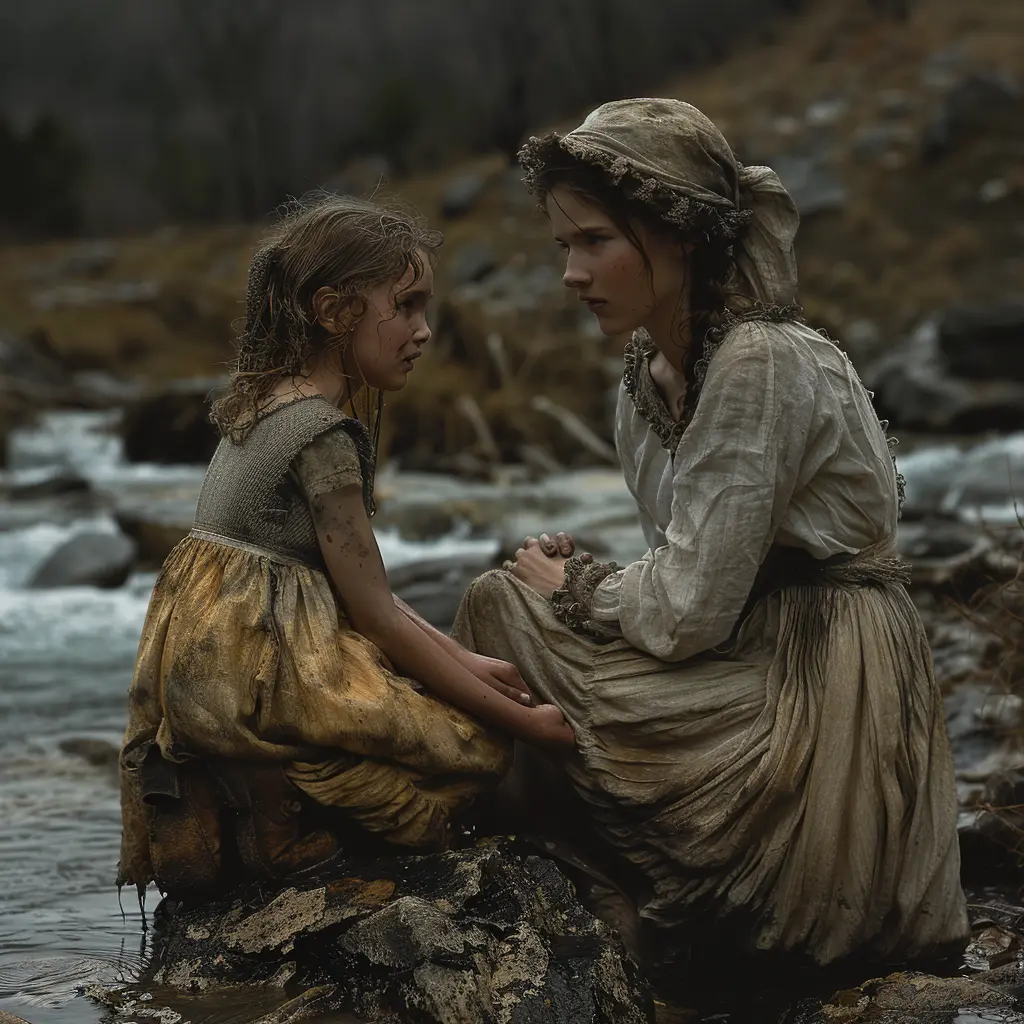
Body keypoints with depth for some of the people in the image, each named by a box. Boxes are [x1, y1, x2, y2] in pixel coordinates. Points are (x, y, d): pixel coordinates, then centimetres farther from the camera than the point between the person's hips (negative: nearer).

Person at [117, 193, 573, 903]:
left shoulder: (270, 405, 14)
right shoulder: (323, 429, -16)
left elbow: (352, 588, 17)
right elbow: (375, 612, -15)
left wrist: (464, 662, 13)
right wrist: (521, 720, -10)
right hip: (254, 677, -10)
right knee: (477, 744, -6)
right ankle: (283, 815, -8)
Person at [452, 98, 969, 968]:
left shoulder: (763, 364, -19)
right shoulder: (650, 371, 7)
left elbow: (684, 610, -20)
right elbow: (695, 592, 11)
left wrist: (574, 589, -3)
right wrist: (585, 574, -6)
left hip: (819, 701, -9)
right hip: (753, 663, 9)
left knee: (498, 604, -7)